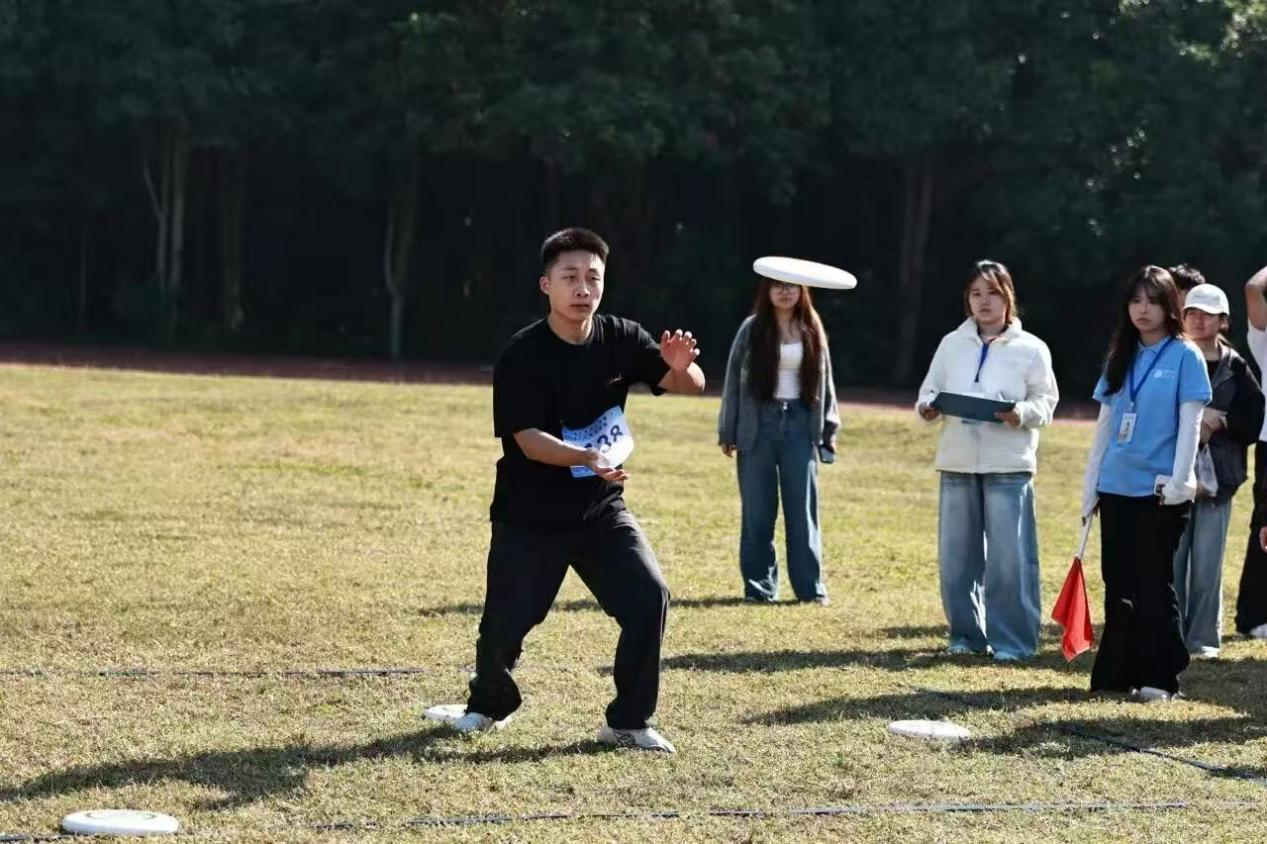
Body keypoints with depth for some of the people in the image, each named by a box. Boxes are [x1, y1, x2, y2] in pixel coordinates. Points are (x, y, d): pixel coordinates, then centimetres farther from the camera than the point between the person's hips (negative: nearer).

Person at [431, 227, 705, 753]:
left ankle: (628, 722, 2)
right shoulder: (520, 357, -16)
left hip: (602, 510, 3)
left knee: (648, 597, -14)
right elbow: (529, 440, -23)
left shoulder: (621, 340, -4)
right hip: (529, 517, -3)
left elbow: (690, 386, -8)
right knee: (506, 621, -4)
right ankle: (490, 703, 30)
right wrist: (587, 458, -41)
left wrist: (680, 366, -33)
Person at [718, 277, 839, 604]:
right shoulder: (752, 329, 1)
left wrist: (828, 430, 8)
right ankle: (759, 585, 8)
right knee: (758, 510, 1)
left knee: (802, 509, 2)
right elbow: (733, 379, 3)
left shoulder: (812, 331, 7)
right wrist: (727, 431, -1)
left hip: (799, 424, 1)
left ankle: (811, 587, 6)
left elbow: (824, 380, 13)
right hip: (759, 424, -1)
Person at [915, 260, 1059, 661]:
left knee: (1009, 556, -6)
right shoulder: (952, 344, 12)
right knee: (956, 555, 6)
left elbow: (1046, 401, 0)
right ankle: (967, 633, 18)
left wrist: (1022, 413, -20)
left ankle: (1012, 639, 1)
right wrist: (927, 407, -10)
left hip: (1009, 463, -4)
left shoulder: (1030, 348, 3)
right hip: (957, 462, 4)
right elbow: (930, 390, 12)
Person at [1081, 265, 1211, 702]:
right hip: (1117, 488, 5)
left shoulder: (1185, 356, -3)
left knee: (1154, 584, -2)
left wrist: (1177, 482, -16)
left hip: (1161, 491, -5)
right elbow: (1105, 424, 14)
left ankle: (1159, 676, 5)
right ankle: (1115, 674, 13)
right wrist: (1090, 486, 11)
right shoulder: (1121, 357, 12)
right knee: (1118, 585, 7)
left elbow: (1189, 424, -8)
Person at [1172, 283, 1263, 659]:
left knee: (1207, 564, 3)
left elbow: (1256, 420, 3)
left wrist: (1221, 421, -11)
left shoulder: (1235, 368, 6)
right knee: (1171, 560, 0)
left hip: (1216, 477, 1)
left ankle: (1203, 638, 11)